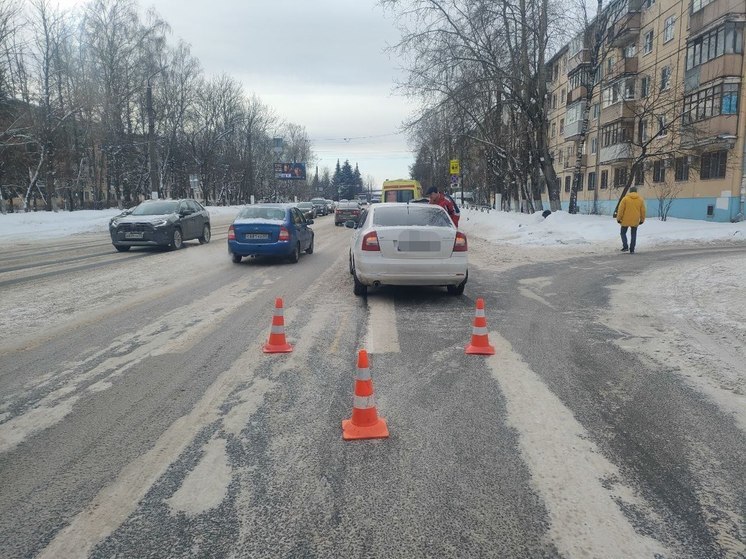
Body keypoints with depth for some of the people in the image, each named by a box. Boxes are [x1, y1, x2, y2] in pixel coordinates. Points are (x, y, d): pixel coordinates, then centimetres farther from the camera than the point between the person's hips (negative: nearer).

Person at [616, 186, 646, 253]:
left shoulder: (625, 198, -7)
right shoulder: (640, 199, 3)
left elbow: (621, 210, -8)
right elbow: (643, 211, 6)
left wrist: (618, 218, 0)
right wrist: (642, 220, 16)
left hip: (626, 220, -2)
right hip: (635, 221, 2)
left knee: (623, 233, 13)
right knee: (633, 234, 11)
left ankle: (625, 246, -3)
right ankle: (632, 250, 8)